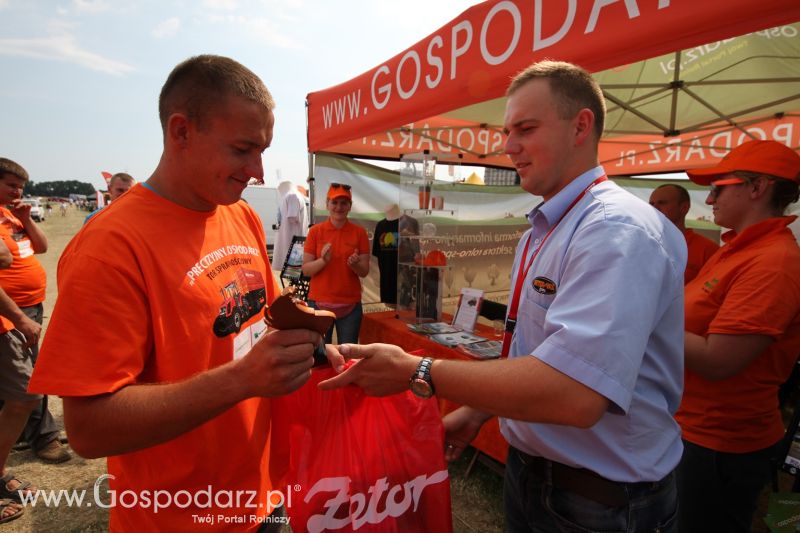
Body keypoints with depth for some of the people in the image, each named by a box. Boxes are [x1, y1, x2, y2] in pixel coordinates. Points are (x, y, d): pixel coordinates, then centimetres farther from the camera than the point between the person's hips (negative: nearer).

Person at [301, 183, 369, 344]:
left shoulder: (359, 232, 1)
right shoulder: (315, 231, 1)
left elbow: (365, 271, 2)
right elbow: (306, 270, 0)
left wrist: (355, 264, -19)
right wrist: (323, 260, -19)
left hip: (350, 304, 1)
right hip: (319, 303, 0)